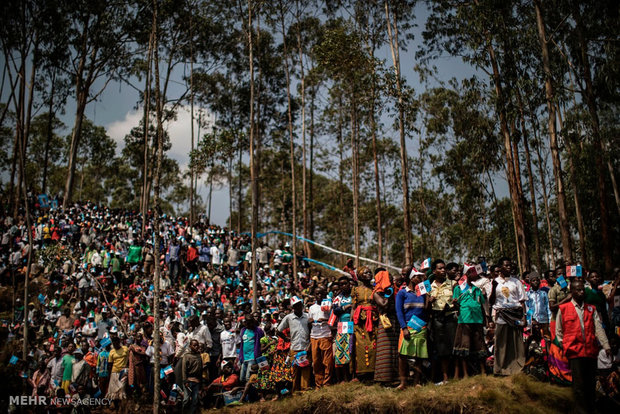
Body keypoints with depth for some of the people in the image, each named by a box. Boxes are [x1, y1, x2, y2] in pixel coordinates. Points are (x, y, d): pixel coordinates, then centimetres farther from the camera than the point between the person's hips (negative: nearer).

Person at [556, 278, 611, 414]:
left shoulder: (591, 309, 14)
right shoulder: (563, 309, 6)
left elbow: (598, 329, 2)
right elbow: (558, 332, 12)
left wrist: (606, 346, -10)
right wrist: (565, 346, 2)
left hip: (591, 351, 3)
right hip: (575, 351, -3)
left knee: (591, 383, 9)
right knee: (579, 384, -3)